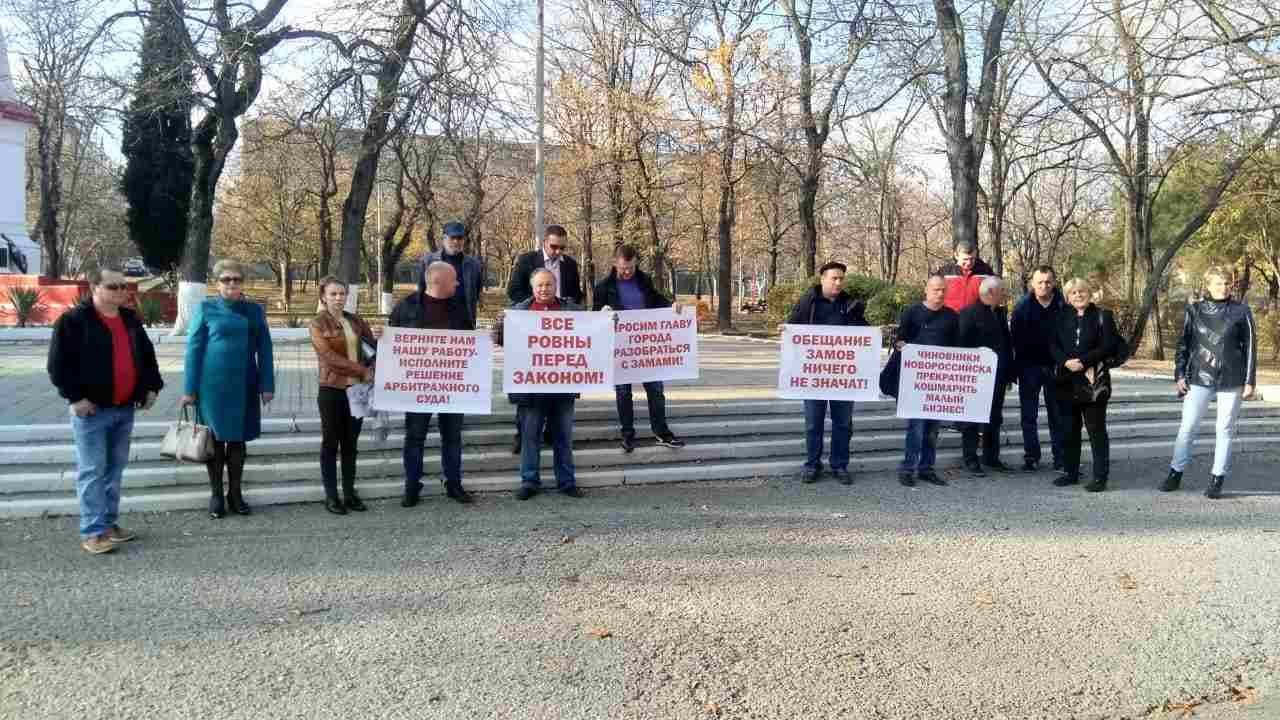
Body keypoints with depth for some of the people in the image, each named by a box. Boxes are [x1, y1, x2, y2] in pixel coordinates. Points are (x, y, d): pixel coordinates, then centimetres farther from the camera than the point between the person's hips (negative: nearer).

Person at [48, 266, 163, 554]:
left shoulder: (130, 319, 12)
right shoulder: (73, 320, -9)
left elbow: (147, 355, 20)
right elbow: (58, 364, -11)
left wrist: (151, 387, 10)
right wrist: (76, 396, -15)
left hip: (124, 408, 7)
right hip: (91, 410, -7)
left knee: (115, 468, 12)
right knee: (92, 471, -5)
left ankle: (110, 523, 22)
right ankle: (93, 532, 0)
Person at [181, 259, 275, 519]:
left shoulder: (254, 310, 6)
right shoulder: (206, 309, -1)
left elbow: (264, 349, 6)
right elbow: (193, 349, -2)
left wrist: (267, 385, 0)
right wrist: (190, 389, -6)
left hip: (243, 385, 2)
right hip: (213, 384, -2)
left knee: (238, 439, 9)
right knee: (215, 438, 5)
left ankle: (235, 493, 20)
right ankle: (215, 494, 16)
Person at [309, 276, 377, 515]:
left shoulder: (355, 321, 11)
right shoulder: (318, 324, -4)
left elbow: (373, 345, 11)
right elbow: (330, 357, -14)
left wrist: (373, 368, -9)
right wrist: (362, 371, -17)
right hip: (332, 391, -4)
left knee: (351, 444, 10)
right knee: (331, 444, 3)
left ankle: (350, 493, 17)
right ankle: (331, 496, 9)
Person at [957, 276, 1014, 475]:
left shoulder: (999, 314, 15)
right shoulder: (969, 313, -10)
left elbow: (1007, 344, 18)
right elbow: (962, 345, -15)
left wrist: (1008, 373, 13)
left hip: (997, 376, 8)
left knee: (995, 418, 13)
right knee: (972, 418, -1)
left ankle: (991, 456, 23)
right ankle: (970, 459, 6)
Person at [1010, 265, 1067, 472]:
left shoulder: (1063, 305, -2)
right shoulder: (1023, 306, -4)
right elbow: (1015, 337, -6)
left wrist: (1062, 362, -6)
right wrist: (1017, 367, -10)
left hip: (1055, 366, 0)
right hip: (1029, 367, 0)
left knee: (1058, 414, 7)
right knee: (1029, 415, 6)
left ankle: (1060, 458, 15)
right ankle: (1031, 456, 16)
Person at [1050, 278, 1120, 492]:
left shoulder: (1102, 316, 1)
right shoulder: (1062, 317, 11)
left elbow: (1108, 346, -8)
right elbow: (1053, 345, 6)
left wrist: (1082, 361, -17)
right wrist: (1066, 361, -12)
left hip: (1093, 381, -4)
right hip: (1067, 382, 4)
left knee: (1096, 430, -1)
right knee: (1069, 429, 10)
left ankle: (1100, 476, 3)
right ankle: (1070, 472, 21)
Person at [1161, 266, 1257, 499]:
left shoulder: (1241, 312, 0)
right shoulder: (1194, 310, 3)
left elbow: (1250, 347, 2)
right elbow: (1183, 344, 8)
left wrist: (1250, 381, -1)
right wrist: (1180, 375, 3)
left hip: (1231, 381, -1)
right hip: (1199, 378, 1)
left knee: (1225, 430, 5)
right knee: (1187, 427, 2)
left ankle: (1217, 479, 13)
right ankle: (1176, 473, 12)